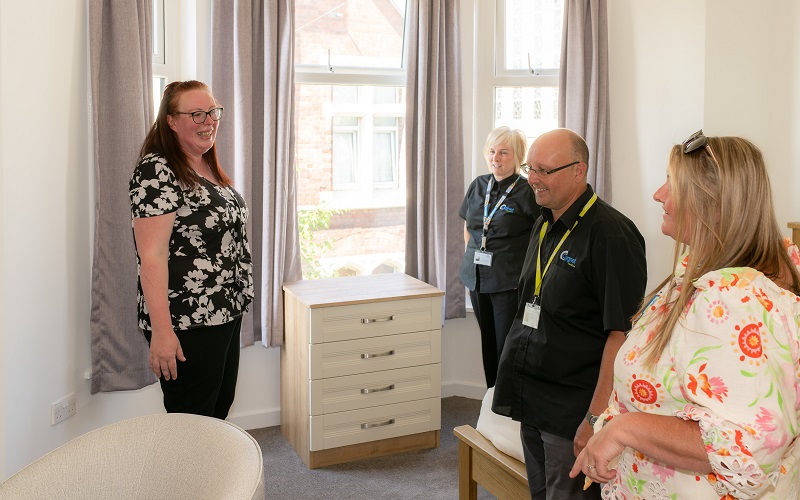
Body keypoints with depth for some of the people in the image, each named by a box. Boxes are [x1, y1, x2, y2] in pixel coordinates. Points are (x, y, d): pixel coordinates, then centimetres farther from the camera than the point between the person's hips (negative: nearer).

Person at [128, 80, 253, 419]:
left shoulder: (210, 169, 11)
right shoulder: (156, 171, -15)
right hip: (187, 325, -9)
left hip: (227, 314, 9)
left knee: (220, 412, 20)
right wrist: (161, 330, -23)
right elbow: (152, 255, -20)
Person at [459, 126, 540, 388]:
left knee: (507, 347, -2)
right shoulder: (478, 185, 8)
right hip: (477, 279, 6)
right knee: (488, 344, 15)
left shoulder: (527, 192, -11)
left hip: (510, 282, -6)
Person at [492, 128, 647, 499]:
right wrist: (520, 390, 17)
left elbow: (621, 332, -21)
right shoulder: (544, 225, 9)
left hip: (571, 412, -8)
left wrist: (596, 417, -22)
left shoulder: (611, 234, -18)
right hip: (531, 401, 8)